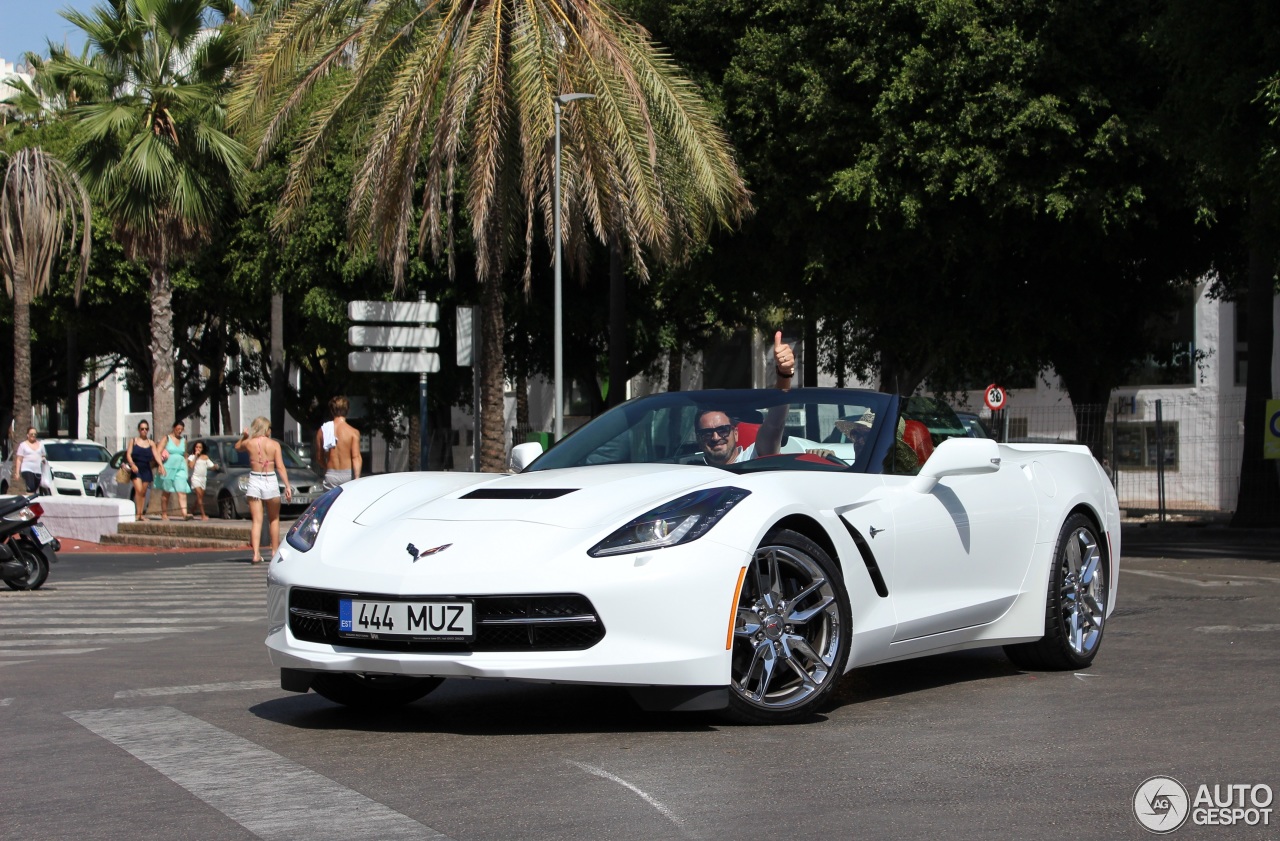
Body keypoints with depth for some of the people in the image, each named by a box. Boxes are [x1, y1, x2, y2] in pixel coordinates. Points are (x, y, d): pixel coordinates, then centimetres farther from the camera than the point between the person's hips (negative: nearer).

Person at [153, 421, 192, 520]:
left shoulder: (183, 440, 14)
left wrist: (186, 470, 13)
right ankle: (164, 514, 16)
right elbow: (158, 452, -5)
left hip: (180, 469, 2)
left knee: (182, 491, -12)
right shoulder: (167, 438, 2)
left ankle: (184, 513, -24)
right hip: (168, 468, -2)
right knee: (166, 492, 6)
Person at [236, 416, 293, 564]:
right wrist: (287, 486, -9)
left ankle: (256, 553, -11)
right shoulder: (274, 445, -4)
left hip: (254, 482, 1)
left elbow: (238, 447, 22)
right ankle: (275, 551, 19)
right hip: (270, 482, -1)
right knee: (274, 519, 15)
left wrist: (243, 435, 22)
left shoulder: (249, 443, -1)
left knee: (257, 520, 1)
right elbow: (280, 467, -9)